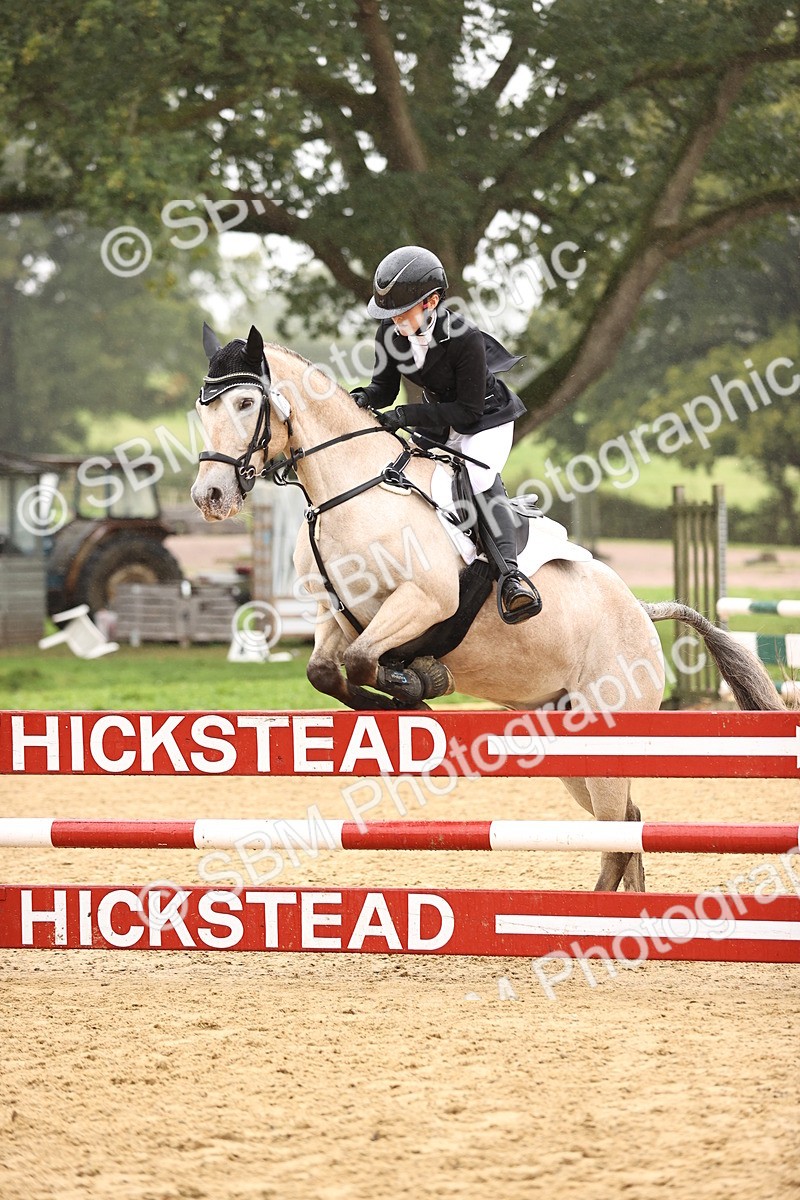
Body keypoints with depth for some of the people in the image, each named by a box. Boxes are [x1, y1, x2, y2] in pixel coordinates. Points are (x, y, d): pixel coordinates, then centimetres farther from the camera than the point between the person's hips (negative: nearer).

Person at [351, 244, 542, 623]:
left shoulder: (465, 339, -31)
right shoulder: (390, 334, -13)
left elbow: (468, 409, -27)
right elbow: (385, 388, 0)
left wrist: (407, 415, -32)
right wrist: (366, 398, -25)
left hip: (486, 421, -8)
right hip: (437, 426, 8)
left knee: (479, 476, -30)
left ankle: (509, 571, -40)